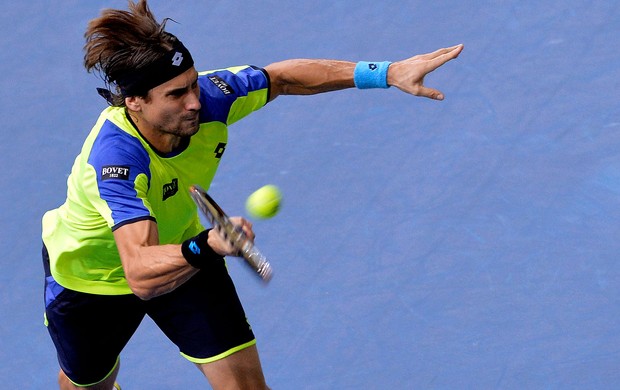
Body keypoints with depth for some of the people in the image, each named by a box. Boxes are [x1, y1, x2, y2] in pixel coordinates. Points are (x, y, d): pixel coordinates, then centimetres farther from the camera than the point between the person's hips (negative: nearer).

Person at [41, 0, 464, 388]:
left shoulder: (207, 97, -29)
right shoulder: (115, 158, -45)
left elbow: (282, 77, -10)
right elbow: (140, 275, -54)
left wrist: (387, 73, -16)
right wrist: (208, 246, -72)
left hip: (182, 251, 4)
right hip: (91, 273, -4)